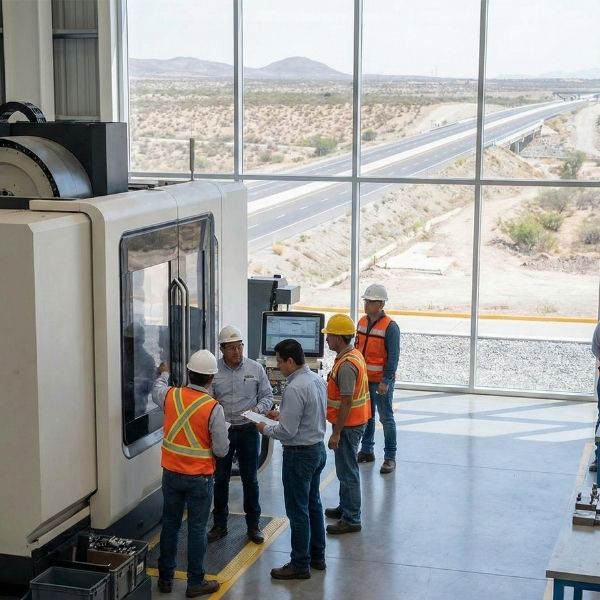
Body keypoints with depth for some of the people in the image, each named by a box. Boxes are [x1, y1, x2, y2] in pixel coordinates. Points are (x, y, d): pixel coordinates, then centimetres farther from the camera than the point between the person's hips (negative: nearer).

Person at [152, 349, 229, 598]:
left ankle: (165, 578, 25)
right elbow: (221, 450, -14)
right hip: (199, 478, -4)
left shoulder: (170, 396, -6)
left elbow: (156, 390, 21)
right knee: (197, 529, 6)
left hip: (171, 474, 4)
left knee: (170, 525, 15)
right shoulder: (213, 408, -19)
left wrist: (163, 374, 42)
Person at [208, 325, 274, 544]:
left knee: (250, 479, 8)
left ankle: (253, 524, 21)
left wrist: (258, 408, -15)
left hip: (248, 430, 0)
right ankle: (219, 524, 23)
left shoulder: (255, 369, -2)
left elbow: (267, 396, 4)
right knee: (220, 479, 9)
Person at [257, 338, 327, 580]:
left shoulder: (295, 389, -26)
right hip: (318, 449, 9)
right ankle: (317, 556, 32)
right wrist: (282, 415, 12)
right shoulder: (317, 379, 3)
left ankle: (300, 565, 14)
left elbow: (287, 432, -25)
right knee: (313, 504, 20)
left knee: (298, 511, 3)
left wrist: (265, 428, -7)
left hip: (299, 454, -9)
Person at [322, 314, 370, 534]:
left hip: (348, 425, -10)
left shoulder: (346, 365, -24)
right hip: (356, 421, 10)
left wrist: (336, 433, -20)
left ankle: (351, 519, 5)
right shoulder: (354, 354, 7)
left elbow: (346, 403, -24)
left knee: (347, 471, -2)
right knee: (346, 468, 22)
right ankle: (345, 507, 35)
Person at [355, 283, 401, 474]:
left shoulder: (390, 327, -14)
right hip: (363, 379, 7)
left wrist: (386, 381, -19)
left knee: (386, 418, 1)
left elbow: (393, 356, -16)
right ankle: (367, 451, 29)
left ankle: (390, 457, 8)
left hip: (381, 381, -7)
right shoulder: (362, 322, 7)